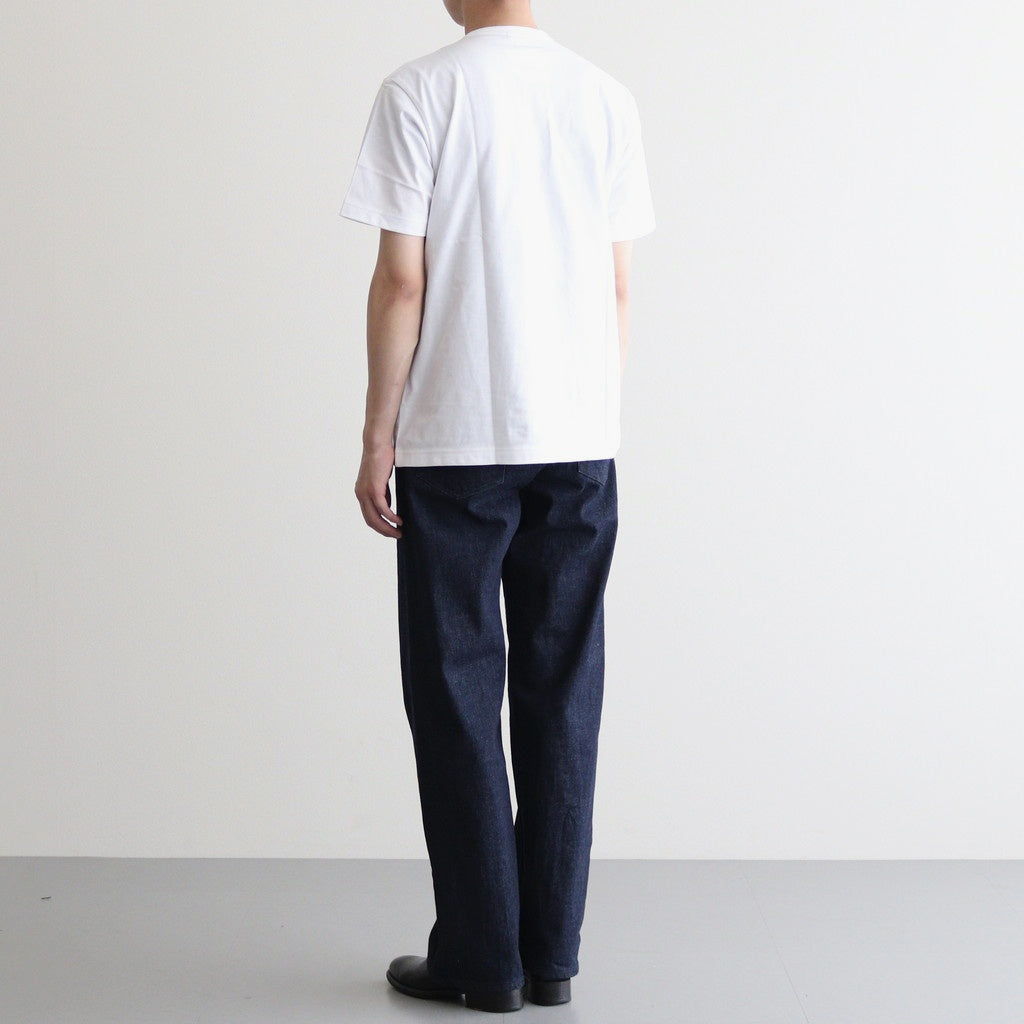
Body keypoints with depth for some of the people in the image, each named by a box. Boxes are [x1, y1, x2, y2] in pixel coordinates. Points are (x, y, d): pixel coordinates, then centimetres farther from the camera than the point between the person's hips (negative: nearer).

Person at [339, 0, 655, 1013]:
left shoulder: (419, 91, -5)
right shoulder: (607, 97, 7)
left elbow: (401, 284, -8)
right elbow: (620, 288, 7)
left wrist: (378, 439, -1)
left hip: (455, 444, -4)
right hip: (581, 443, 4)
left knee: (458, 693, 6)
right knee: (562, 695, 9)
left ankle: (481, 957, 12)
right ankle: (551, 952, 16)